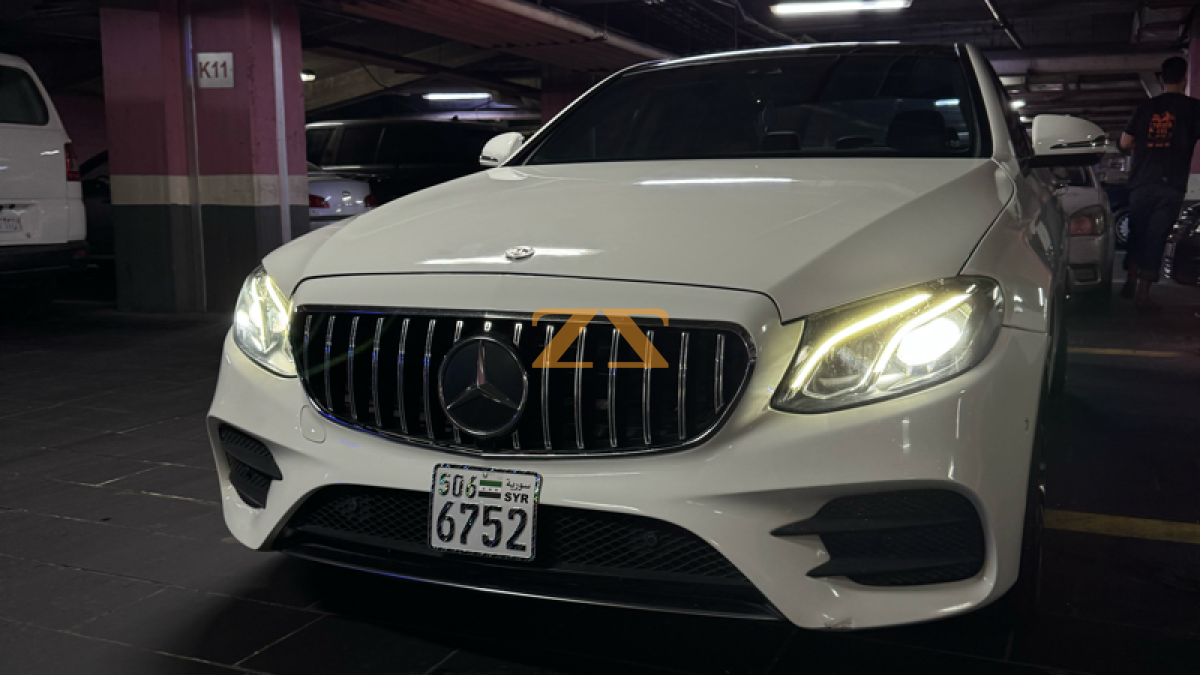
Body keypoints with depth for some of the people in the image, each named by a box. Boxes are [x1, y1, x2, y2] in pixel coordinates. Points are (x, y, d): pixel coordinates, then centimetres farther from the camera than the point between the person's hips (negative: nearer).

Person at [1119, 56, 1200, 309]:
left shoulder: (1146, 107, 8)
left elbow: (1125, 143, 11)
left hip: (1141, 182, 3)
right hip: (1172, 185, -2)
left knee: (1136, 232, 16)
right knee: (1156, 237, 0)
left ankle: (1131, 281, 19)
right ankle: (1143, 290, -2)